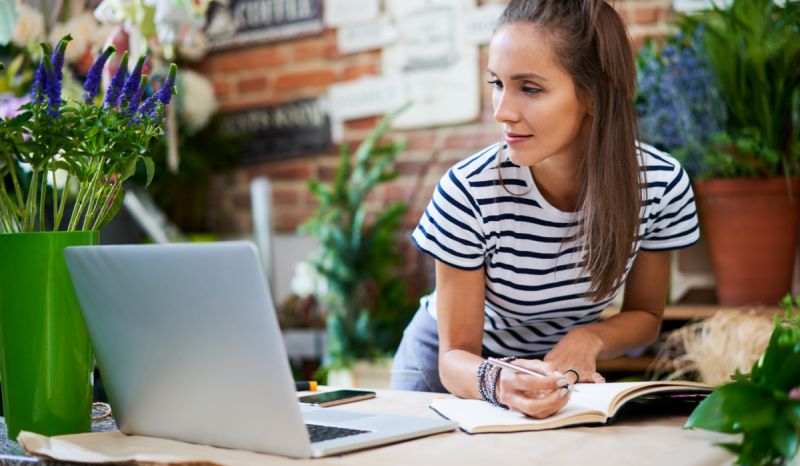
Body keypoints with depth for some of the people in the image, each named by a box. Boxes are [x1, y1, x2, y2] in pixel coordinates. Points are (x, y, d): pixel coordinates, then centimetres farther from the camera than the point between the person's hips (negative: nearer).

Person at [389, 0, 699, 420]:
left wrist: (589, 339, -24)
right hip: (463, 370, 0)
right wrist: (497, 382, -44)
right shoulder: (468, 193, -29)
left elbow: (645, 314, -3)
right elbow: (456, 355, -22)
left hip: (561, 369, 1)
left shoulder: (660, 184, -20)